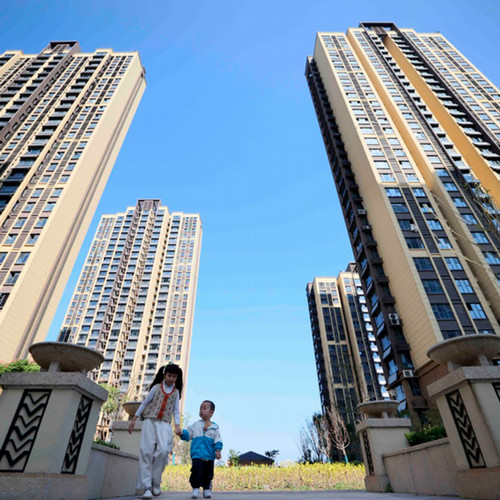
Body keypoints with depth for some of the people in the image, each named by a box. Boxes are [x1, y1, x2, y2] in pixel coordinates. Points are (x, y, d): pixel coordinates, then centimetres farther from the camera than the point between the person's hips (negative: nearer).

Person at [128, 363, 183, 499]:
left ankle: (156, 482, 2)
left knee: (163, 450, -18)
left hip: (165, 424, 0)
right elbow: (145, 403, 11)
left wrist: (177, 425, -3)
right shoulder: (156, 387, 8)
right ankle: (147, 487, 0)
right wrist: (134, 419, 8)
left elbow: (176, 411, 12)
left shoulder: (176, 392, 12)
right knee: (146, 452, -9)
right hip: (150, 421, 0)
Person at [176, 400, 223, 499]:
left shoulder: (215, 427, 3)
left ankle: (207, 489, 27)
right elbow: (188, 434, 7)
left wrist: (218, 450, -9)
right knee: (196, 471, -8)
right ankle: (195, 488, 11)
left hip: (210, 456, 1)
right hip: (197, 455, 0)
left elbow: (217, 440, 2)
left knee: (208, 473, 8)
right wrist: (182, 433, -12)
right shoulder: (195, 425, 7)